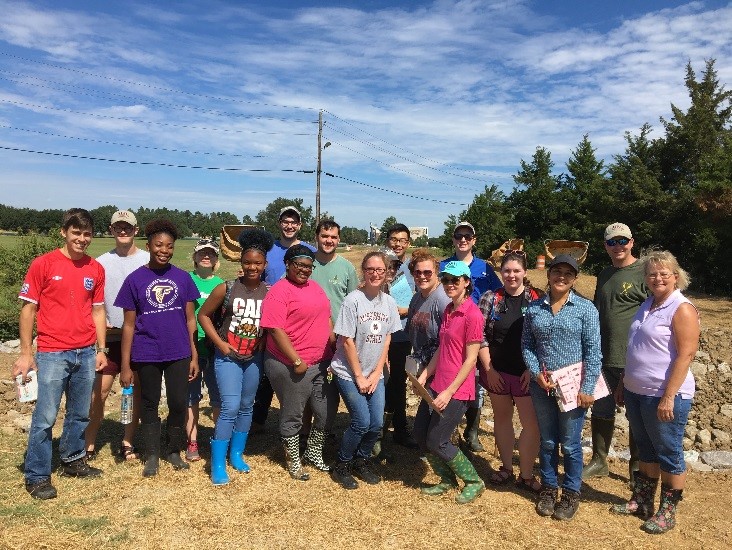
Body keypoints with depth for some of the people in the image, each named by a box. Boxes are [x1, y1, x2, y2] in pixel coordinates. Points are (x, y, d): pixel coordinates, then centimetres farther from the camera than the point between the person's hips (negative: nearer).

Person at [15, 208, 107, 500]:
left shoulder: (96, 269, 6)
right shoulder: (43, 264, -6)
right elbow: (28, 309, -4)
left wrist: (101, 349, 7)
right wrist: (26, 353, -6)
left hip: (86, 353, 4)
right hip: (52, 354, -4)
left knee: (79, 414, 15)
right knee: (45, 417, 1)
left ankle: (73, 460, 33)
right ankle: (37, 476, 16)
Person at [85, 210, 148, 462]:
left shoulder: (149, 261, 1)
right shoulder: (101, 262, 5)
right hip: (110, 336, 1)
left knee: (136, 389, 7)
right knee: (99, 392, 0)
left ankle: (127, 443, 21)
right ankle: (89, 445, 14)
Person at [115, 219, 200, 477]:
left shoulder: (183, 277, 1)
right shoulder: (135, 279, -4)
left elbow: (190, 319, 4)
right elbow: (129, 325, -2)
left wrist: (194, 356, 2)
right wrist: (125, 365, -4)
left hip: (179, 353, 1)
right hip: (147, 355, -1)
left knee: (178, 403, 6)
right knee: (149, 404, 12)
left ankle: (174, 450, 28)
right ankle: (152, 455, 29)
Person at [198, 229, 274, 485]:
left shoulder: (270, 293, -6)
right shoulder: (226, 289, -12)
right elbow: (203, 315, -3)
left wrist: (265, 344, -7)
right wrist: (220, 343, -9)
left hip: (254, 359, 3)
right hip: (228, 357, -3)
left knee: (247, 407, 15)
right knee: (230, 407, -11)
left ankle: (236, 454, 33)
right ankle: (217, 464, 3)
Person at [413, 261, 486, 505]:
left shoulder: (473, 315, -17)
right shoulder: (448, 310, 10)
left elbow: (470, 359, -17)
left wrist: (449, 392, -18)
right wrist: (424, 375, 7)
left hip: (457, 390, -8)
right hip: (436, 385, 8)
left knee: (436, 442, 0)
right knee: (420, 433, 12)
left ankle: (474, 482, 22)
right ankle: (446, 480, 32)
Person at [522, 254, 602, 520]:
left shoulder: (585, 308, -5)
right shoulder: (534, 308, 2)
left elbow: (593, 351, -7)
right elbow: (527, 344, 4)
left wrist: (587, 388, -11)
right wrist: (536, 372, -10)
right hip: (542, 385, 3)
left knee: (570, 443, 8)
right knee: (547, 441, 15)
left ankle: (571, 493, 28)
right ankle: (549, 487, 33)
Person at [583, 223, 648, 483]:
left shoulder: (644, 273, -9)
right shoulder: (604, 275, 12)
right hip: (603, 357, 6)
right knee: (600, 411, 14)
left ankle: (637, 466, 26)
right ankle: (598, 461, 29)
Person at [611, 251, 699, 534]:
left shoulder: (682, 309, -13)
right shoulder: (646, 306, 11)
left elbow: (686, 354, -19)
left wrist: (668, 397, -23)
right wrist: (623, 384, 18)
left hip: (664, 396, -8)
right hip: (636, 392, 8)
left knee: (669, 454, 8)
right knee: (646, 449, 19)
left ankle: (667, 512, 22)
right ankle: (641, 501, 32)